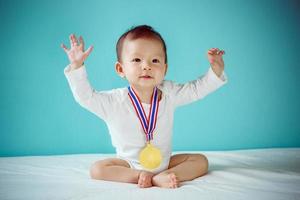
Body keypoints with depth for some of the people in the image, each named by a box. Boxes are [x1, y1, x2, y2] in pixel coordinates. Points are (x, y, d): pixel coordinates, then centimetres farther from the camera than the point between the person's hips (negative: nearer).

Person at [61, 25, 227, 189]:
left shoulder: (169, 93, -8)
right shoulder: (114, 101, -16)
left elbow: (197, 89, 0)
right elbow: (85, 96, -16)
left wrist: (216, 70, -15)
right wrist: (76, 65, -27)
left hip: (164, 161, 2)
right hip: (129, 163, -2)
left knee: (201, 161, -12)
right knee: (97, 170, -23)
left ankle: (161, 177, -26)